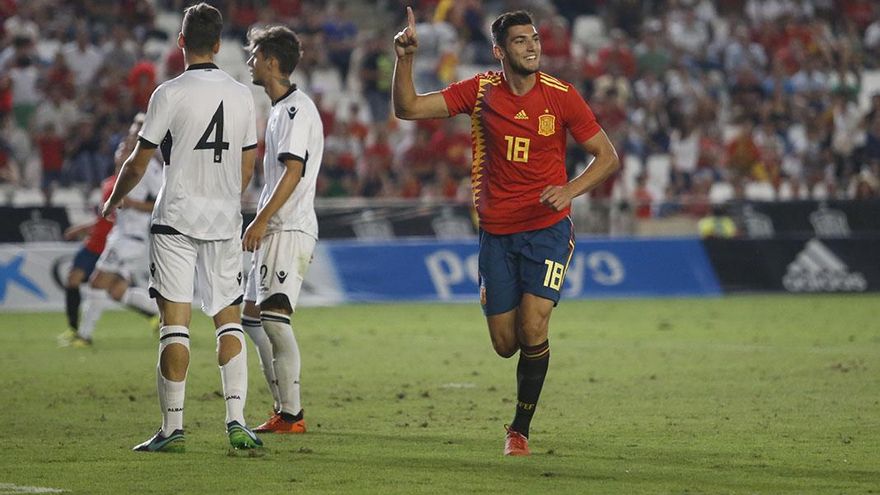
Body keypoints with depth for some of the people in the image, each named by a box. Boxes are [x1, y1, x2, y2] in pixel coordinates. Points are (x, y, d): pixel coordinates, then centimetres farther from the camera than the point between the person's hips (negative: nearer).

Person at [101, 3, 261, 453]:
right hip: (225, 222, 4)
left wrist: (113, 202, 15)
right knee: (229, 319, 10)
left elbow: (138, 163, -3)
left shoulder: (170, 94, -8)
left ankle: (172, 428, -6)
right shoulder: (242, 96, 6)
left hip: (176, 219, -4)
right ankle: (236, 420, 0)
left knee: (175, 322, -4)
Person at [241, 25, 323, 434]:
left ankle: (291, 414, -14)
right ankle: (283, 407, 15)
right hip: (275, 231, 11)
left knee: (274, 318, -15)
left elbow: (293, 170, -21)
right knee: (252, 316, 12)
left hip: (290, 231, -11)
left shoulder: (296, 109, -13)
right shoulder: (281, 108, 18)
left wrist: (261, 220, -23)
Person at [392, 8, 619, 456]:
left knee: (532, 329, -16)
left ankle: (520, 429, 0)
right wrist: (405, 59, -20)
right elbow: (407, 108, -4)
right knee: (505, 344, 2)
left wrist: (570, 190, -17)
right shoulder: (481, 91, -2)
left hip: (548, 229, -2)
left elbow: (607, 157, 0)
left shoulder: (561, 96, -6)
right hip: (496, 232, 2)